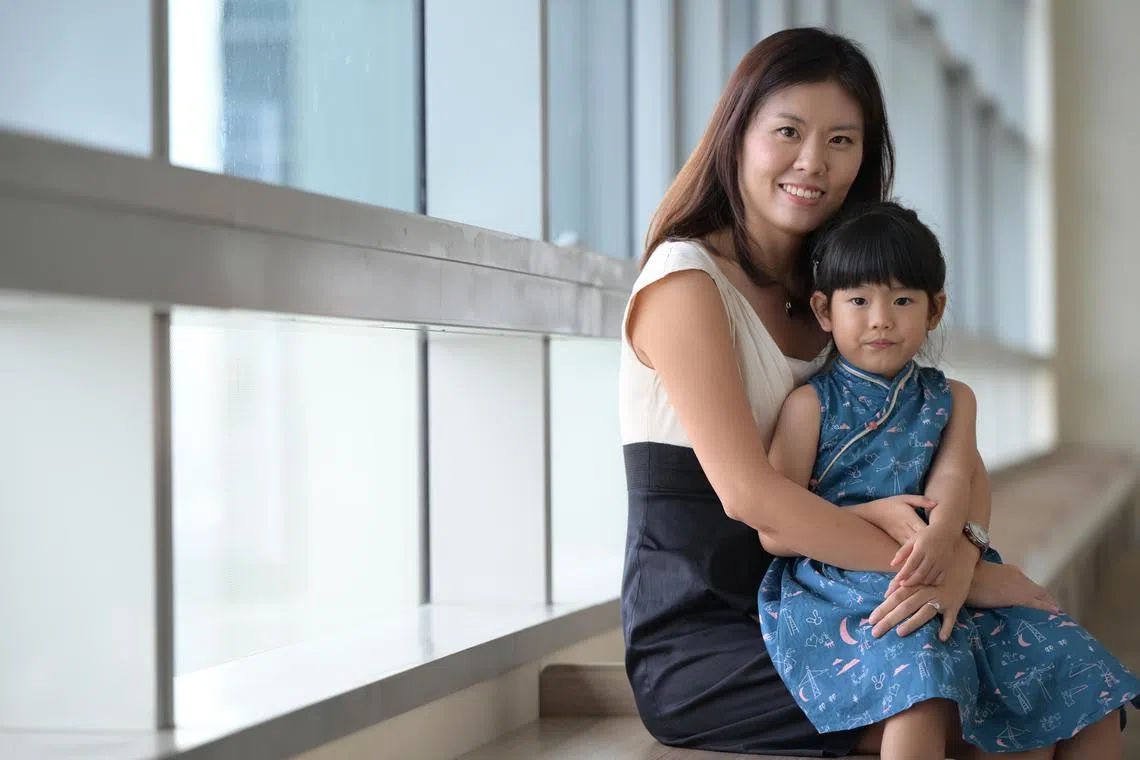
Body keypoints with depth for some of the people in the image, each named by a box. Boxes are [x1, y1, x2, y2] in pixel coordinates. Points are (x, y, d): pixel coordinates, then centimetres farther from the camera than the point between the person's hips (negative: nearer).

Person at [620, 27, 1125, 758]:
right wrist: (970, 573, -21)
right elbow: (747, 492, -22)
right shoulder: (685, 283, -11)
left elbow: (958, 456, 3)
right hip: (695, 644, -7)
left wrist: (954, 560, -21)